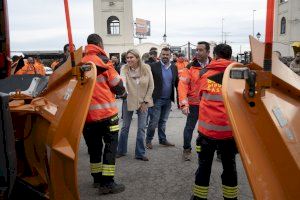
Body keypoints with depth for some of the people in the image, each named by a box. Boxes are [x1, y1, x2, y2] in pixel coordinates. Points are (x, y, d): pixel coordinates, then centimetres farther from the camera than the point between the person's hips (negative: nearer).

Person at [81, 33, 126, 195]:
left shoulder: (80, 63, 5)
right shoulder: (103, 61, -8)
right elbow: (117, 84, -4)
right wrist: (122, 93, 16)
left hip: (87, 113, 6)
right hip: (106, 111, -5)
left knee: (94, 146, 16)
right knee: (110, 145, 3)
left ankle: (97, 178, 27)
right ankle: (107, 183, 2)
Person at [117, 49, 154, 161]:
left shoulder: (146, 68, -10)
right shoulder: (124, 69, -12)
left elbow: (151, 86, -5)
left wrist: (145, 101, -7)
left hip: (143, 102, 0)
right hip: (128, 101, 0)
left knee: (142, 128, 4)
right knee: (125, 127, 11)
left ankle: (140, 153, 17)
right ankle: (121, 151, 28)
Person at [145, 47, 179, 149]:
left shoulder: (174, 68, 7)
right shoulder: (154, 66, -7)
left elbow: (176, 83, 9)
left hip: (168, 100, 4)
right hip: (157, 99, -4)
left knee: (163, 122, 15)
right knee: (154, 122, 1)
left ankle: (163, 140, 28)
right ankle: (148, 140, 19)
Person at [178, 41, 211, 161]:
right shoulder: (190, 67, -7)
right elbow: (182, 85, -12)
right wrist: (184, 103, -21)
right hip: (194, 104, -1)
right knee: (189, 127, 9)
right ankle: (187, 150, 28)